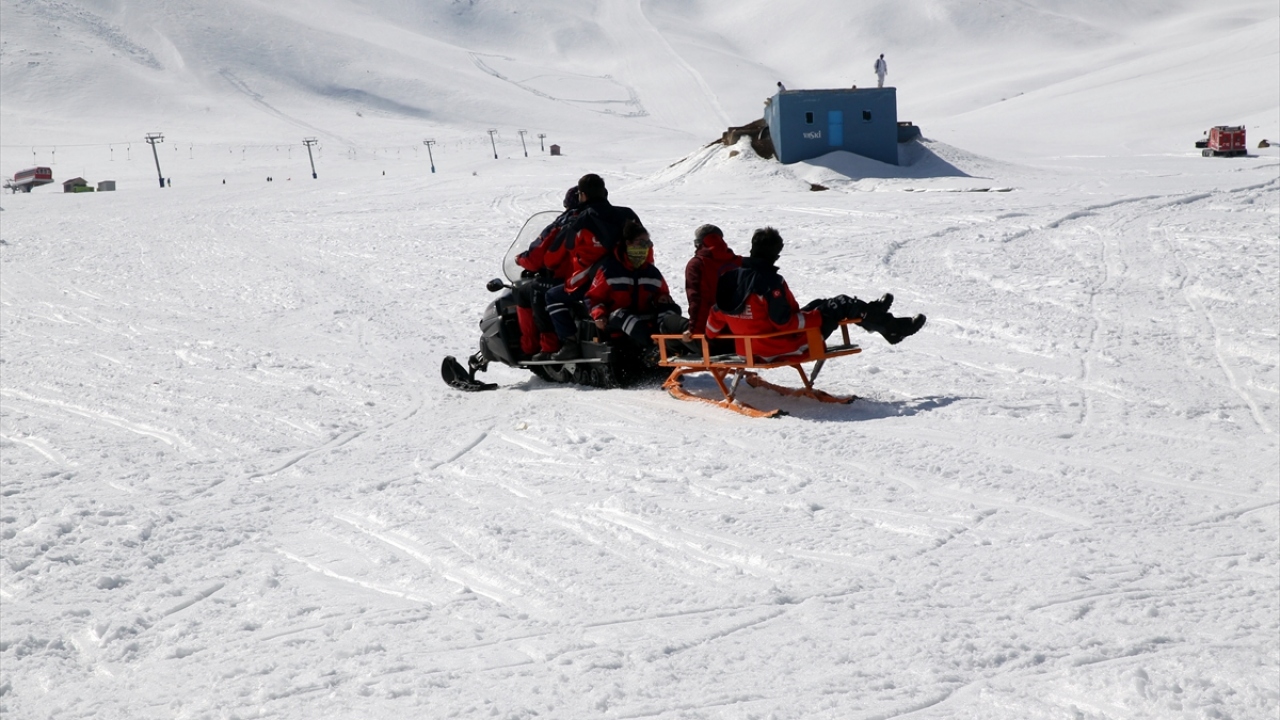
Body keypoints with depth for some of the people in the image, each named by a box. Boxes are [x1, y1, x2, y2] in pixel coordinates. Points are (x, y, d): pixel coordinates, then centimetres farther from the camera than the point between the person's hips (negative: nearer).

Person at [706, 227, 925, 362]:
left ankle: (871, 314, 43)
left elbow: (716, 318, 1)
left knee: (818, 306, 25)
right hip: (780, 348, -8)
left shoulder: (729, 278, -4)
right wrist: (817, 317, -9)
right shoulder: (770, 281, -25)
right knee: (842, 305, 7)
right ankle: (892, 328, 24)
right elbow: (786, 322, -24)